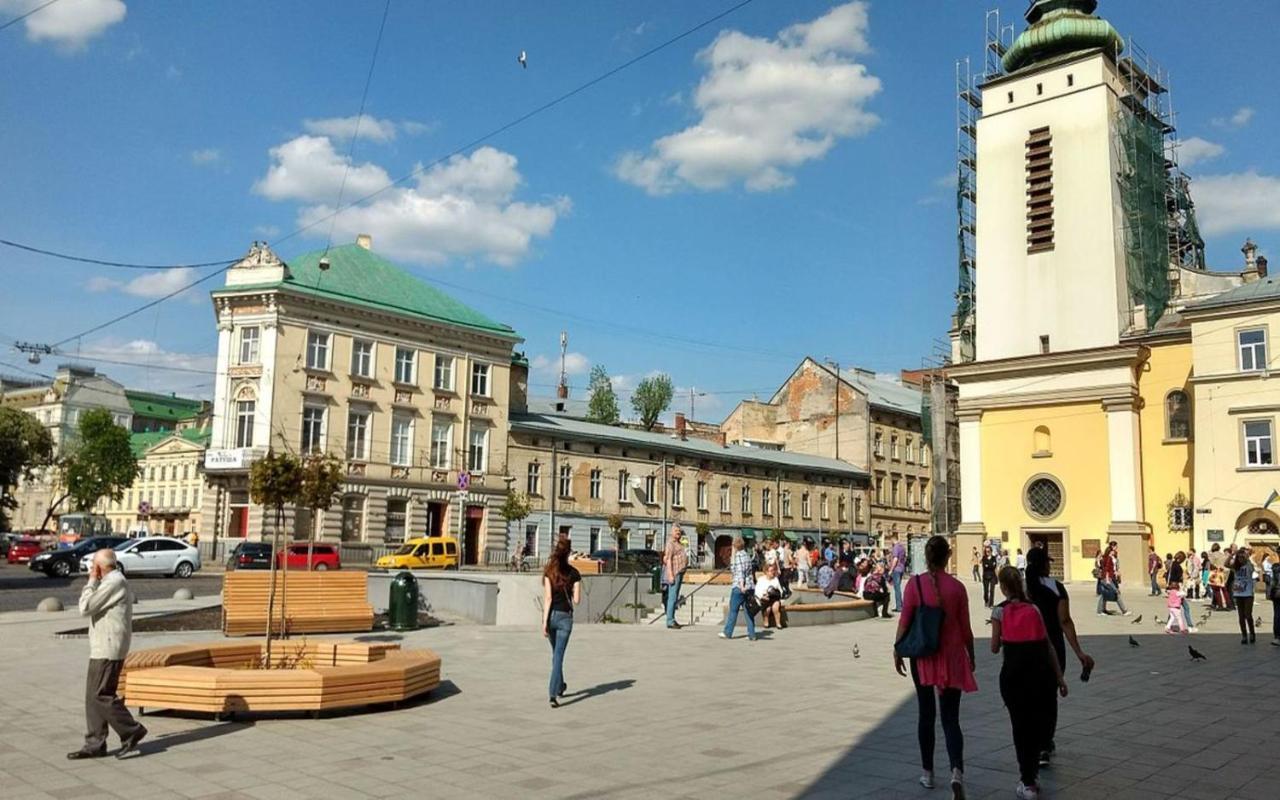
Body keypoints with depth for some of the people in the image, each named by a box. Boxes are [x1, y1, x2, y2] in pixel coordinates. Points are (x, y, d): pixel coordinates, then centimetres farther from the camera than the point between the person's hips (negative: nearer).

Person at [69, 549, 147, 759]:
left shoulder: (114, 582, -16)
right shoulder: (114, 581, 18)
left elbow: (85, 608, -17)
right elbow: (93, 607, 21)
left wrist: (92, 581, -11)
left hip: (108, 650, -11)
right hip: (102, 648, 11)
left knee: (101, 695, -7)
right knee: (93, 696, 10)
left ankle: (131, 731, 1)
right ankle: (94, 744, 14)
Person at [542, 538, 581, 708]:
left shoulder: (549, 572, -4)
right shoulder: (574, 574, -3)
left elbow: (548, 598, -11)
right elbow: (577, 600, -5)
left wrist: (544, 621, -12)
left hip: (551, 615, 1)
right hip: (565, 617, -1)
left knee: (556, 653, 21)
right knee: (558, 656, -1)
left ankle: (560, 686, 37)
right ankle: (553, 694, -12)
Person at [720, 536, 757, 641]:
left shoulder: (737, 556, -8)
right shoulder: (747, 555, 13)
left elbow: (740, 572, -18)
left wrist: (742, 585, -24)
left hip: (739, 587, -7)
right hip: (750, 586, 7)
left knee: (733, 610, 4)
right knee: (749, 611, 7)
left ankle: (727, 633, 13)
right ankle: (751, 634, 4)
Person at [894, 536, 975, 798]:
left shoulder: (915, 584, -8)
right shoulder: (957, 587, -6)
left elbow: (904, 622, -7)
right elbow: (965, 628, -1)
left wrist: (897, 653, 4)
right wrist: (971, 656, 14)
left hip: (922, 657, 0)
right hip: (951, 658, 0)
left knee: (926, 714, 15)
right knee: (950, 718, 5)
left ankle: (928, 773, 23)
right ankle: (957, 770, -17)